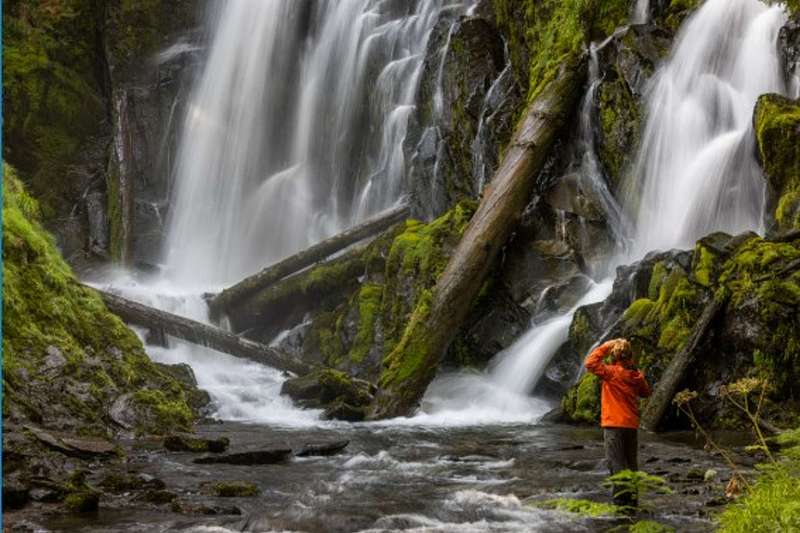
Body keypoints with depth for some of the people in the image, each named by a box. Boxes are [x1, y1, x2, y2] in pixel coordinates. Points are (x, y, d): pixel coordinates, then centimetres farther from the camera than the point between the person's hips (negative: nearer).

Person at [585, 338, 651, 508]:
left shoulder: (613, 372, -13)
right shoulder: (637, 375, 4)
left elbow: (590, 363, -13)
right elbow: (646, 392, 22)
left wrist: (604, 347, -6)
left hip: (614, 425, -6)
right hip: (632, 425, 6)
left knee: (616, 462, -4)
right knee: (631, 463, 13)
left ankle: (621, 497, -8)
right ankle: (632, 497, 17)